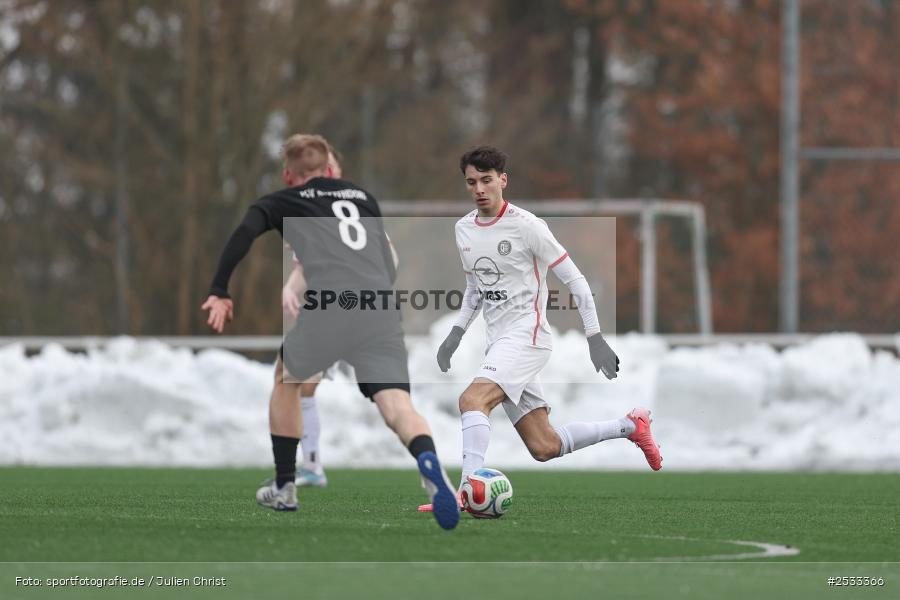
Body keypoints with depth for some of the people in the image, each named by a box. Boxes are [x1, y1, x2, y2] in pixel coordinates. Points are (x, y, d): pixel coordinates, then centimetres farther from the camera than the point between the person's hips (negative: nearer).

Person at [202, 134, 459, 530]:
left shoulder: (285, 201, 21)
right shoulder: (363, 197, 32)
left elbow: (243, 234, 2)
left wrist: (219, 293, 5)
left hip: (327, 305, -2)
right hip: (382, 308, 2)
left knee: (286, 379, 27)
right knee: (396, 404, -10)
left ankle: (284, 489, 30)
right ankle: (428, 460, -44)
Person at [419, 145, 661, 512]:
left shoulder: (525, 226, -10)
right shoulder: (464, 229, 12)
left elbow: (574, 280, -6)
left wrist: (595, 339, -9)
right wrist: (456, 334, 13)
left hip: (527, 334, -7)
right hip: (499, 343, 7)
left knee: (472, 399, -30)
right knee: (544, 447, 6)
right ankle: (630, 426, 26)